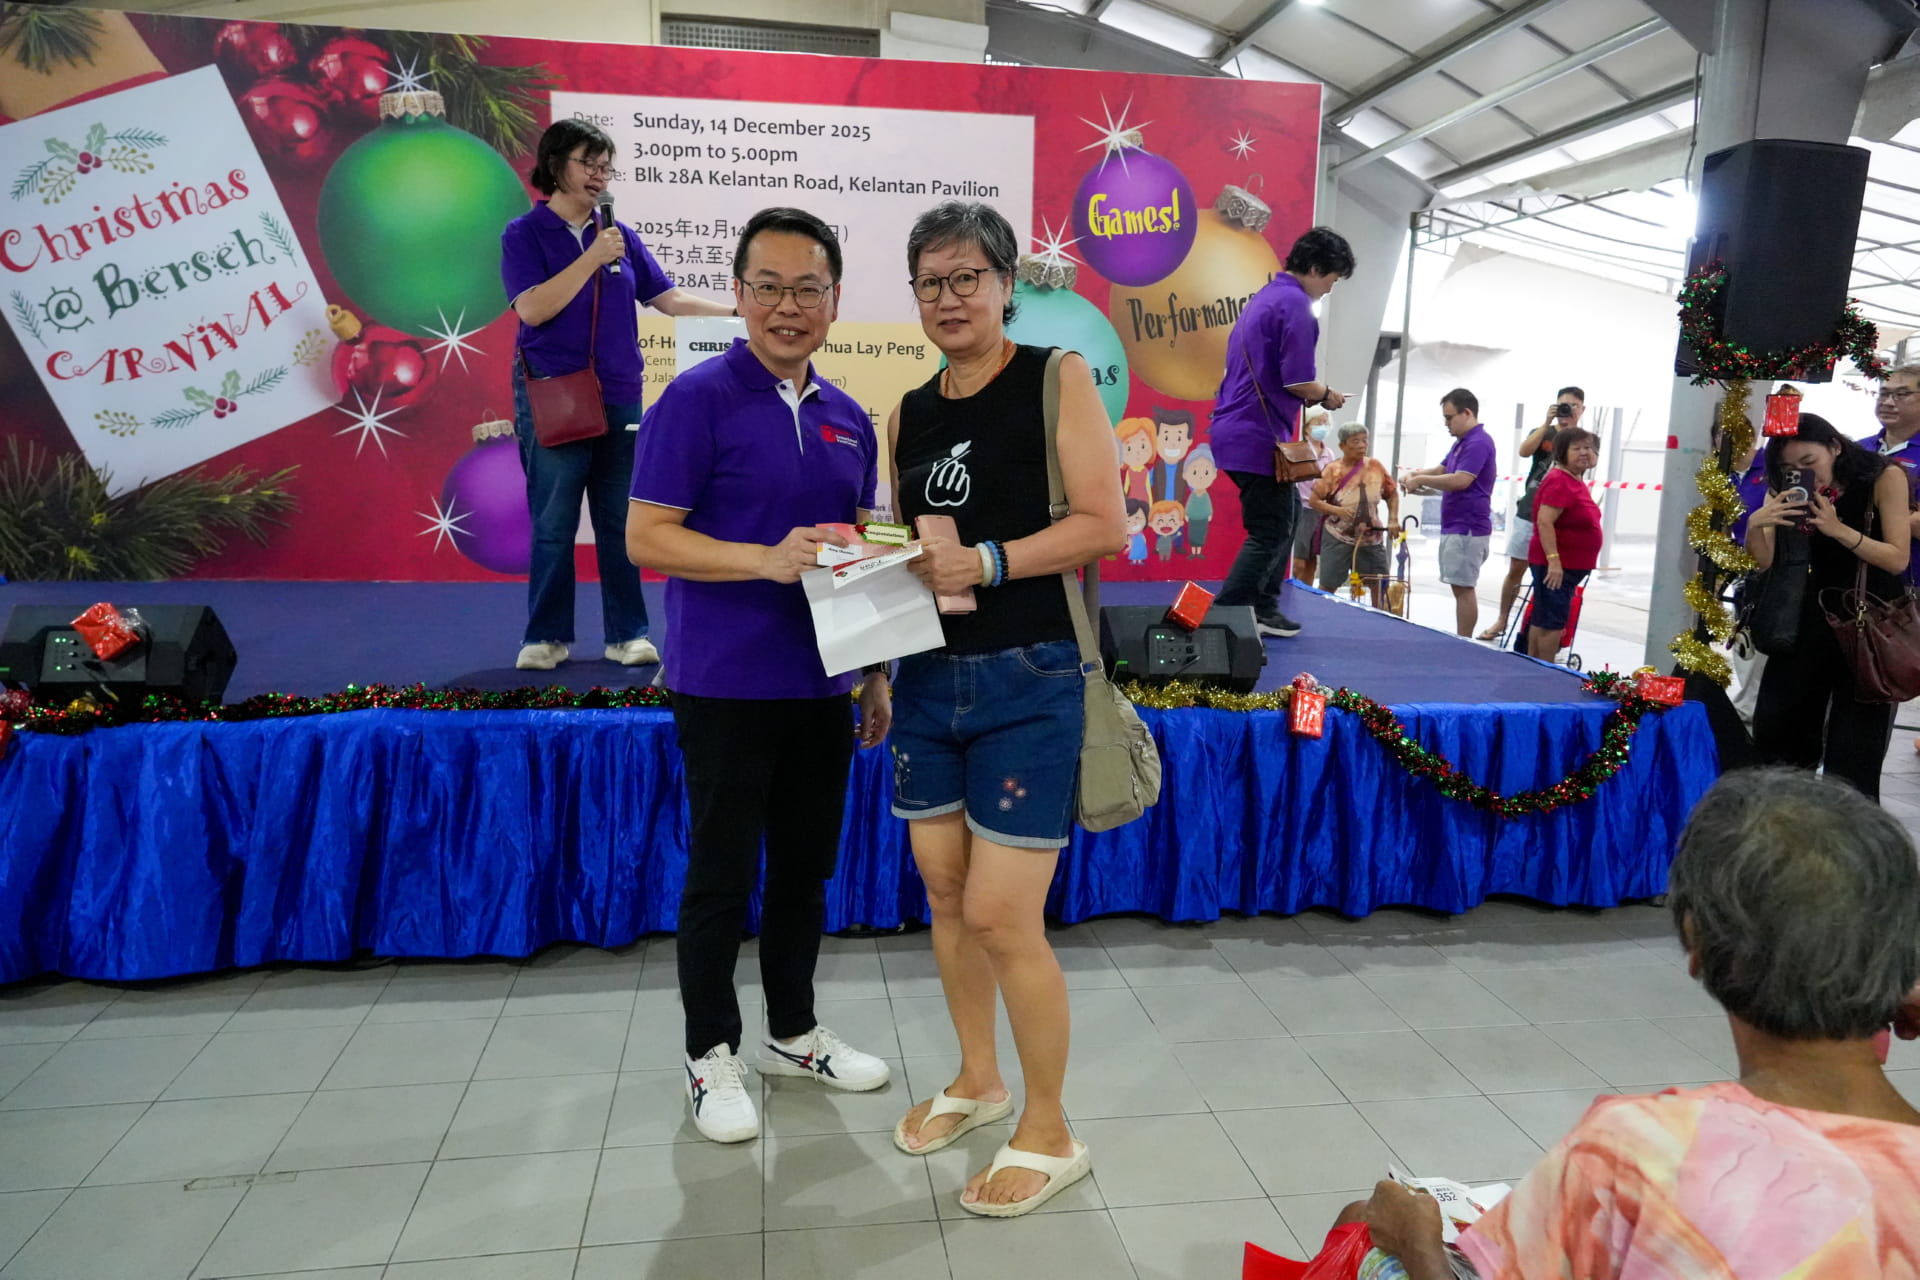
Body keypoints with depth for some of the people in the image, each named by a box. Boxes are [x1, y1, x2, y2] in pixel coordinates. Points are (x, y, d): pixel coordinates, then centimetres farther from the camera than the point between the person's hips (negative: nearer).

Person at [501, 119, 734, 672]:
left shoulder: (620, 235, 11)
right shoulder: (525, 233, 1)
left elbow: (667, 297, 11)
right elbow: (532, 308, -12)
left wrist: (735, 312, 2)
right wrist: (593, 257, -13)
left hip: (619, 397, 3)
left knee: (619, 522, 6)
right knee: (553, 525, 0)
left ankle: (627, 634, 14)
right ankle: (547, 636, 12)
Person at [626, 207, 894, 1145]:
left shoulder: (847, 418, 10)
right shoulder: (698, 398, -8)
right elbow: (645, 537, -13)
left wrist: (878, 676, 13)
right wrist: (770, 560, -25)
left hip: (821, 685, 6)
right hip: (725, 685, -6)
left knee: (807, 865, 16)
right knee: (722, 874, 6)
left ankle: (794, 1031, 34)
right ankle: (711, 1054, 25)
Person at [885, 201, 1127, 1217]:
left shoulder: (1056, 378, -4)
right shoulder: (907, 414, 12)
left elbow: (1105, 523, -12)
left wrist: (984, 561, -21)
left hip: (1026, 683, -6)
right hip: (928, 678, 6)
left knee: (1001, 918, -4)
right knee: (945, 896, 14)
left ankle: (1050, 1135, 17)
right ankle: (977, 1079, 36)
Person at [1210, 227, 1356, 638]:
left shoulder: (1266, 297, 18)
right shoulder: (1296, 304, -13)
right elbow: (1298, 381, -19)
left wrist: (1312, 395, 15)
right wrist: (1326, 395, 0)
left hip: (1239, 429, 10)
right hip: (1258, 436, -10)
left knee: (1287, 513, 20)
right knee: (1270, 532, -4)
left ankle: (1261, 609, 21)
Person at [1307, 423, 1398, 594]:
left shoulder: (1375, 466, 0)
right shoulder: (1333, 470, -8)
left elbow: (1392, 493, 11)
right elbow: (1313, 500, -6)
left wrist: (1393, 519, 0)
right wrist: (1337, 510, -20)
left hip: (1372, 539, 3)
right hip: (1338, 539, -3)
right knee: (1327, 587, 1)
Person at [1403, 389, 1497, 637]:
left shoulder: (1479, 442, -16)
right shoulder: (1461, 442, 17)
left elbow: (1460, 480, -25)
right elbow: (1442, 469, 24)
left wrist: (1421, 480, -17)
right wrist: (1417, 476, 3)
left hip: (1467, 529, -10)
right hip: (1455, 526, 10)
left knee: (1463, 588, -8)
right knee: (1461, 588, 11)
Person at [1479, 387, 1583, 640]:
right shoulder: (1542, 432, 8)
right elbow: (1524, 451, -14)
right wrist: (1547, 423, -18)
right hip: (1528, 513, 1)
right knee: (1515, 569, 7)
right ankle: (1502, 621, 18)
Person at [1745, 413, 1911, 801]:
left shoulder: (1884, 478, -10)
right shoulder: (1790, 490, 0)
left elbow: (1898, 559, -14)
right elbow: (1765, 561, -5)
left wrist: (1838, 529, -27)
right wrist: (1754, 526, -25)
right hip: (1810, 620, 4)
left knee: (1853, 753, -1)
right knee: (1775, 732, 5)